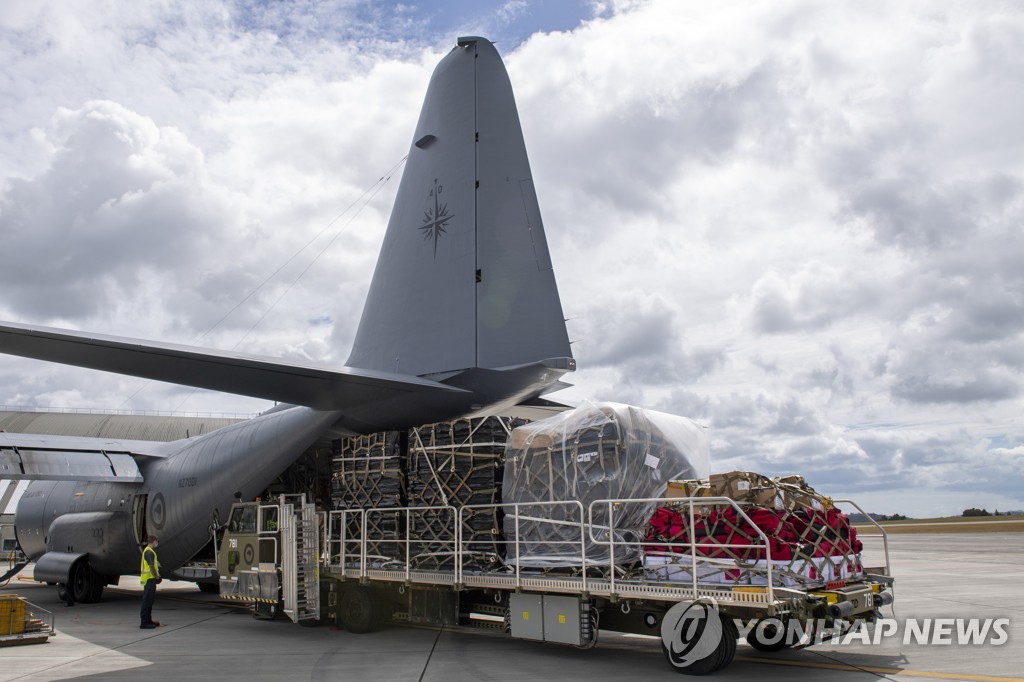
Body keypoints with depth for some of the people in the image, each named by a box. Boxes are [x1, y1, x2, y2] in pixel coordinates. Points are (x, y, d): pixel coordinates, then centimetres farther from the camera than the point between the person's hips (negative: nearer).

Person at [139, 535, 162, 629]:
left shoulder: (147, 550, 15)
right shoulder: (149, 552, -18)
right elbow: (151, 567, -22)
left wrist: (156, 576, 16)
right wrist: (157, 577, -11)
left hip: (149, 579, 10)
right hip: (149, 579, -10)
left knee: (150, 600, 17)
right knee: (147, 600, -7)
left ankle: (148, 620, 24)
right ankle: (144, 622, -5)